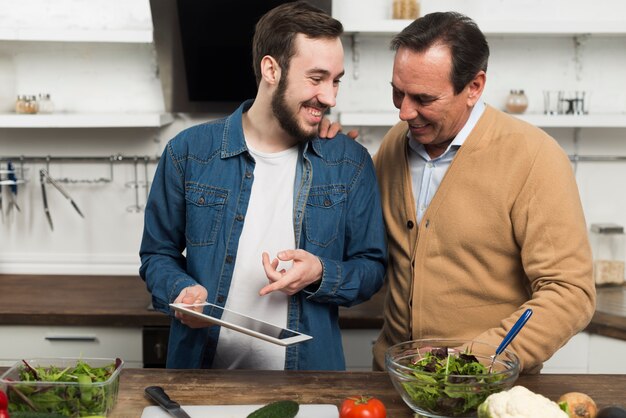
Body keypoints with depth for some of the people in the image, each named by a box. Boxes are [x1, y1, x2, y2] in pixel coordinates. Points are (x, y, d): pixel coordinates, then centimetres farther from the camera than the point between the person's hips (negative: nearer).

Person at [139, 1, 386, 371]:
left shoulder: (351, 163, 2)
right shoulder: (190, 152, 0)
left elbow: (371, 268, 7)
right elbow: (158, 254, 9)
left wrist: (321, 275, -11)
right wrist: (181, 291, -11)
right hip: (202, 365, 0)